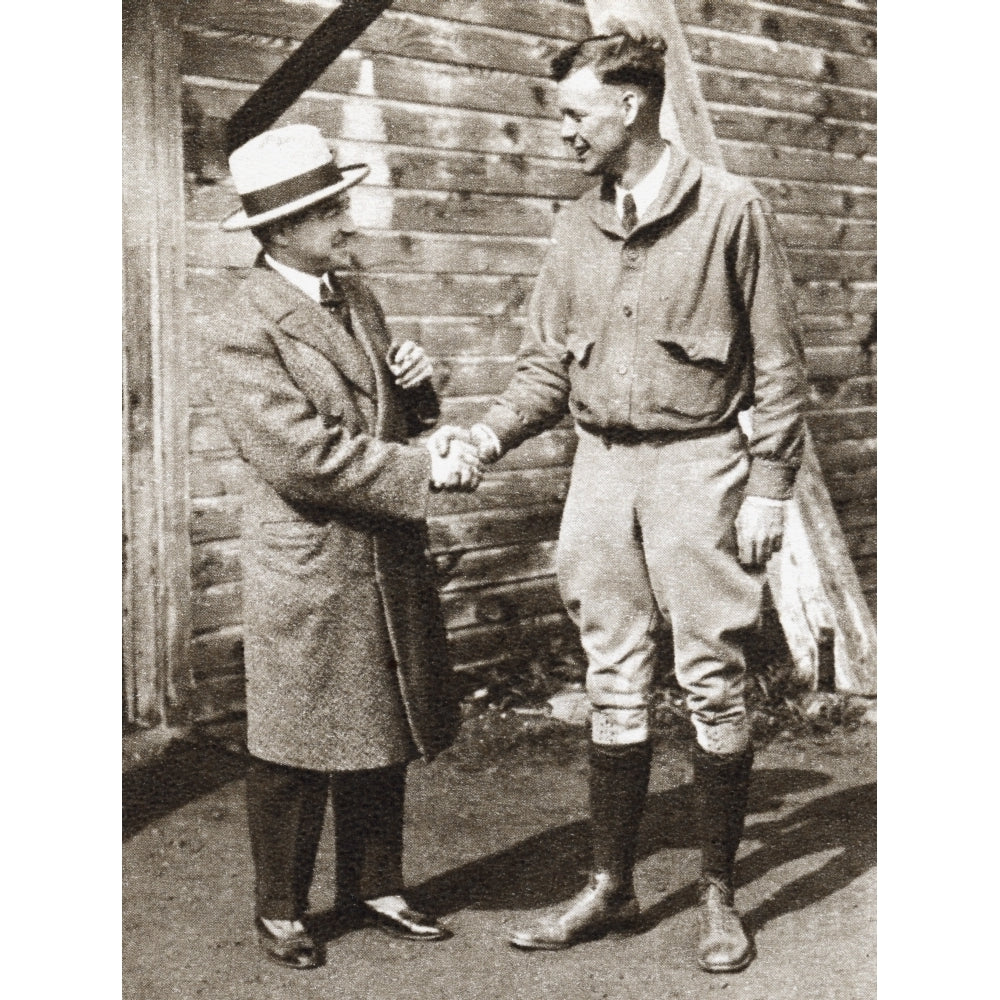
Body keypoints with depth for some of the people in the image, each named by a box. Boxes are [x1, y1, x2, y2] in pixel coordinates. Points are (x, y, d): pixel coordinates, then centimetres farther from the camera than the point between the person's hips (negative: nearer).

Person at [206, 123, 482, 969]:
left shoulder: (355, 295, 10)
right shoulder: (244, 333, -14)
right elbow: (306, 459, -22)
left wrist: (419, 387, -3)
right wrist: (424, 472, -20)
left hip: (391, 563, 7)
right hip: (309, 574, -7)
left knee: (385, 739, 15)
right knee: (296, 754, 5)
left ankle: (374, 887, 31)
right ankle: (280, 912, 22)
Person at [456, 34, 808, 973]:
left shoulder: (727, 209, -4)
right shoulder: (576, 229, 10)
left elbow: (778, 362, -3)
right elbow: (547, 365, 12)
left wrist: (767, 488, -8)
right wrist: (488, 433, -5)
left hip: (696, 464, -4)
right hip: (601, 466, 5)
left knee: (711, 685, 1)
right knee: (614, 686, 9)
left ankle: (718, 894, 16)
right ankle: (610, 886, 20)